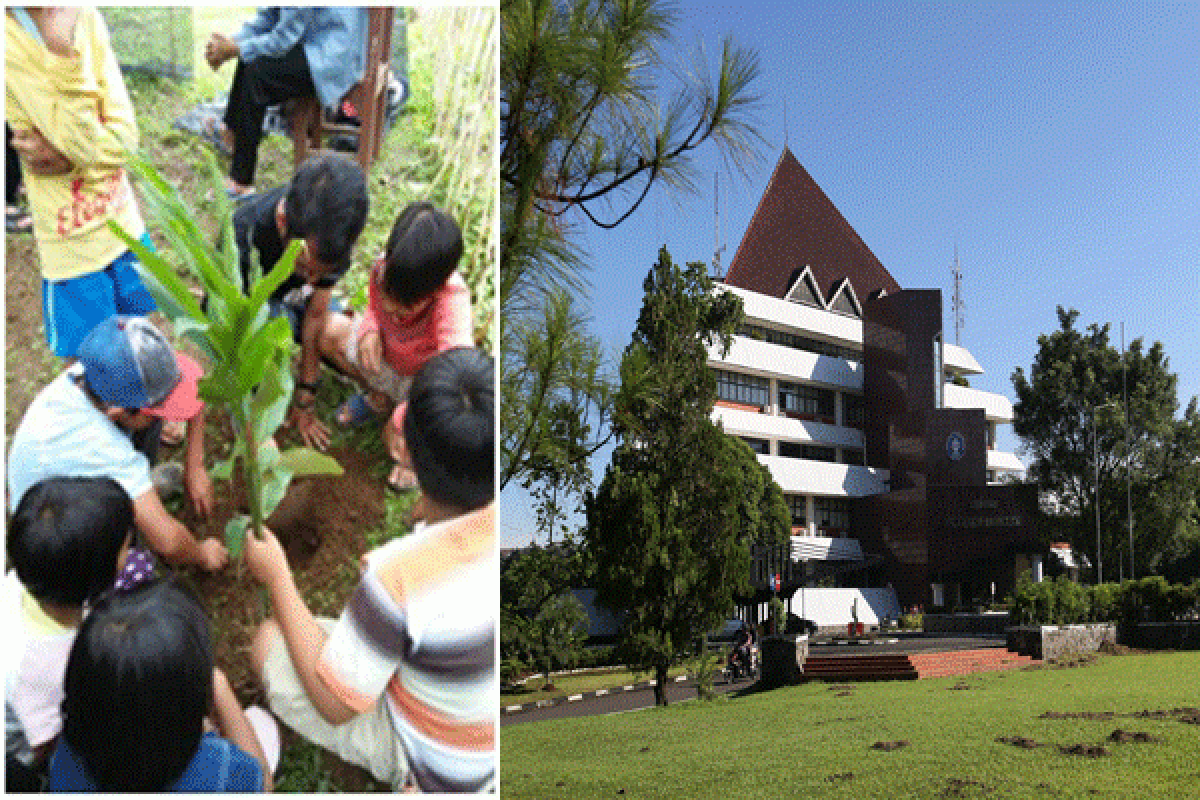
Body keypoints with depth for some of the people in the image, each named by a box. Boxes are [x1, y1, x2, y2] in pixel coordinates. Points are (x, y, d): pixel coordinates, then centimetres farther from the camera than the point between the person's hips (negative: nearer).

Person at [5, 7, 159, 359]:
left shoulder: (86, 15, -4)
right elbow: (82, 142, -25)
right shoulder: (11, 36, -19)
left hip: (124, 223, 5)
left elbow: (125, 135, -8)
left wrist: (64, 154, -23)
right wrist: (62, 50, -32)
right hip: (72, 247, -5)